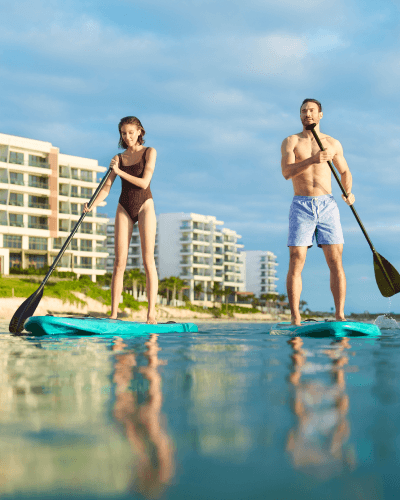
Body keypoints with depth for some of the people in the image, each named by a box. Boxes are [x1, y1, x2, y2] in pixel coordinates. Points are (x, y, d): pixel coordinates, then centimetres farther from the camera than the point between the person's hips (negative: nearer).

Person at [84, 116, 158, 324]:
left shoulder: (149, 152, 2)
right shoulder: (118, 159, 12)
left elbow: (144, 182, -10)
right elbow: (106, 187, 4)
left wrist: (119, 171, -11)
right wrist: (91, 205, -13)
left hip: (144, 205, -3)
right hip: (124, 208, 3)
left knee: (148, 261, -9)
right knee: (119, 263, -3)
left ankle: (151, 314, -11)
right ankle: (114, 314, -4)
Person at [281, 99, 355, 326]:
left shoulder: (333, 143, 13)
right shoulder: (291, 141, 7)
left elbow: (345, 172, 22)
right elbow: (287, 172, -9)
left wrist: (349, 192, 1)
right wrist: (312, 160, -24)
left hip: (328, 205, 2)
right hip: (301, 207, -2)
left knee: (336, 262, -5)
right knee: (296, 263, -7)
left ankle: (340, 316, -3)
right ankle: (295, 319, -5)